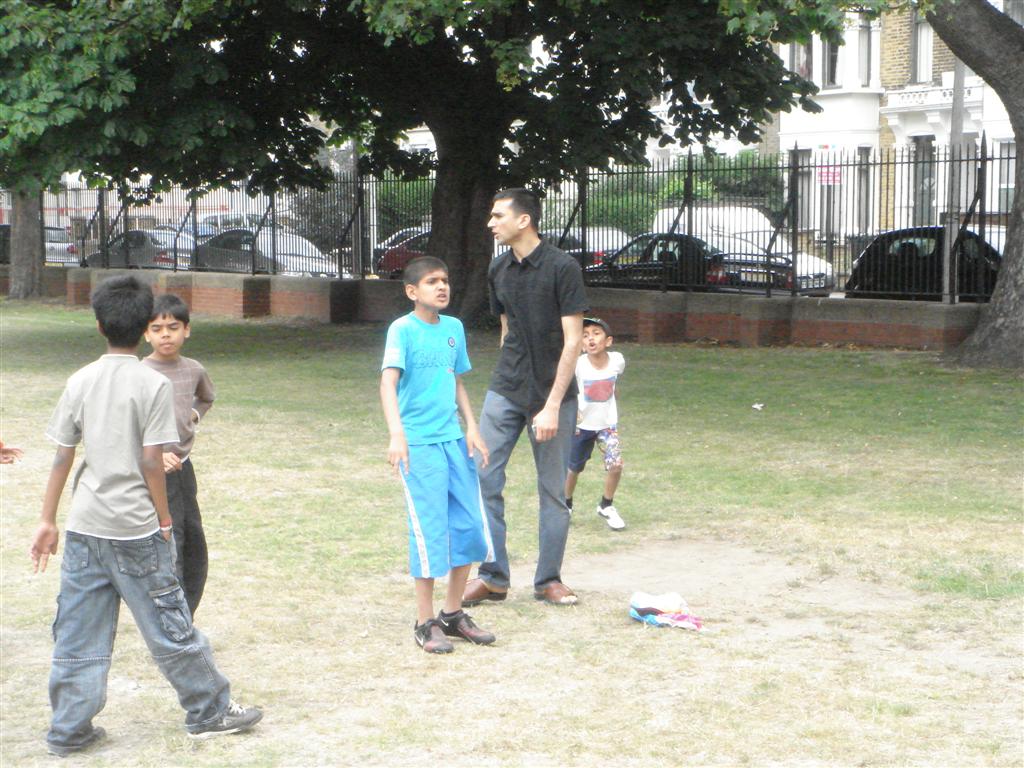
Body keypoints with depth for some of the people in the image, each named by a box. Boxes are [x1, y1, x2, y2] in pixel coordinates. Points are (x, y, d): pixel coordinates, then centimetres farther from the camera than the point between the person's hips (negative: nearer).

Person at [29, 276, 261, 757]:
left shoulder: (80, 382, 3)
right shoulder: (153, 384, -9)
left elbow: (62, 457, 4)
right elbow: (151, 463, -12)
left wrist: (47, 520, 11)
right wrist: (164, 521, -1)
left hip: (84, 527, 4)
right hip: (136, 528, -4)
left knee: (78, 633, 9)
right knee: (168, 626, 7)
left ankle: (69, 731, 14)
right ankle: (210, 712, 20)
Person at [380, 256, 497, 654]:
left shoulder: (454, 328, 11)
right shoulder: (402, 329, -9)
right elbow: (388, 382, -19)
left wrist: (471, 427, 11)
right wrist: (396, 434, -32)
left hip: (454, 440, 7)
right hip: (419, 443, -7)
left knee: (470, 525, 8)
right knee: (429, 531, -5)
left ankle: (454, 613, 23)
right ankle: (426, 624, 7)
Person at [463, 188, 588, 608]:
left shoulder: (562, 267, -12)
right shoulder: (499, 270, 6)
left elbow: (573, 341, -13)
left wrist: (552, 406, -17)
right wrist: (509, 379, 16)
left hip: (552, 394, -5)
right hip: (505, 393, 5)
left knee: (553, 491, 4)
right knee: (483, 479, -2)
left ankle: (548, 579, 17)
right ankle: (492, 576, 9)